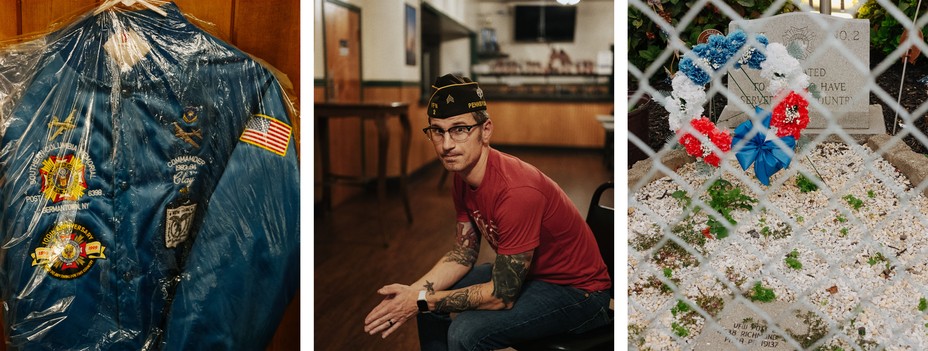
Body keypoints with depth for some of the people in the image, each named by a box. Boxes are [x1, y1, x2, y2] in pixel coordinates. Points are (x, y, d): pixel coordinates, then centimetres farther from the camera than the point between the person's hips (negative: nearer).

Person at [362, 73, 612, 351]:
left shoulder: (516, 191, -33)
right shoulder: (463, 175, -4)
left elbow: (502, 296, -28)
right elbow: (463, 254, 3)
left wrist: (422, 300, -21)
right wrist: (412, 293, -13)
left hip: (577, 290, -9)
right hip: (526, 273, 9)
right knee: (430, 300, 10)